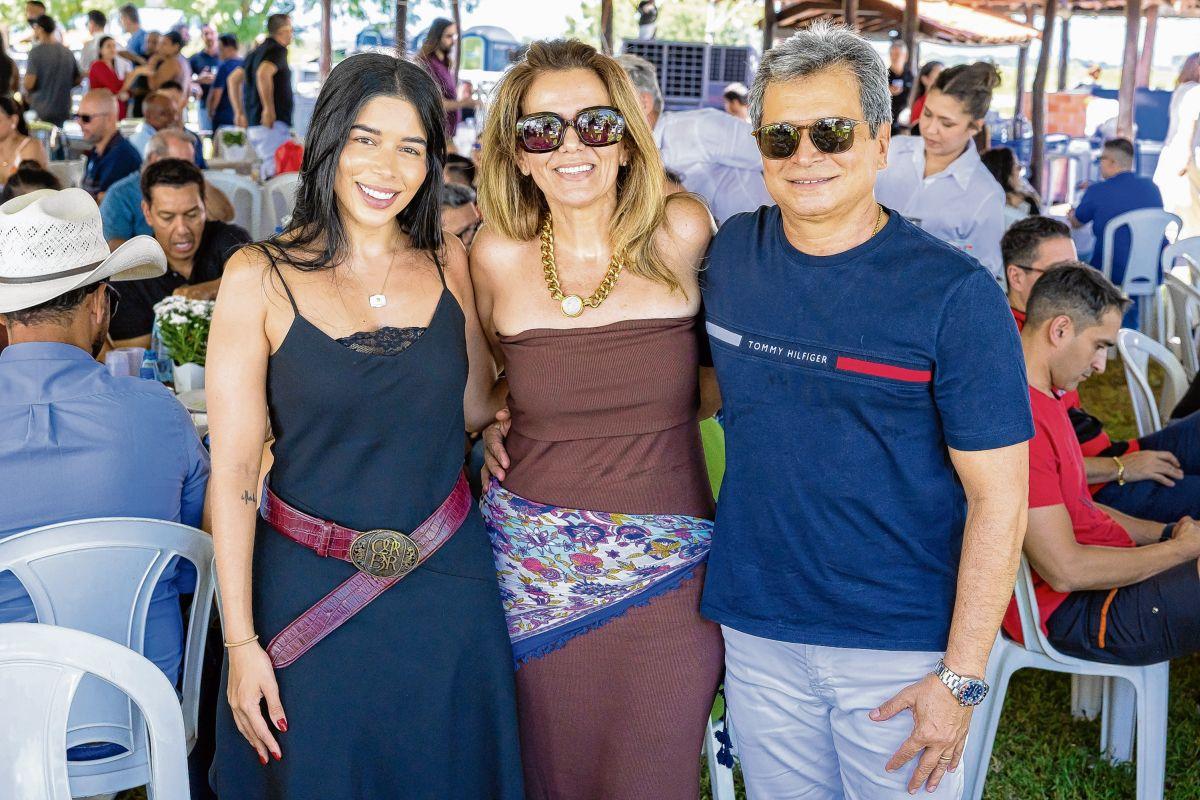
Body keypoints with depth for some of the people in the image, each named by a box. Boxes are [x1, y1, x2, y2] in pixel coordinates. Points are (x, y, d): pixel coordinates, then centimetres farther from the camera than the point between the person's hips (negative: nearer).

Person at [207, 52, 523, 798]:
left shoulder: (451, 263, 1)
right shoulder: (261, 276, -9)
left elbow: (477, 409, 9)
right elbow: (233, 467, -9)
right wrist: (241, 640, -10)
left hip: (446, 581, 3)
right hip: (310, 588, -3)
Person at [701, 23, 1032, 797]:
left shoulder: (954, 293, -13)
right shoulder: (730, 254, 0)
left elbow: (999, 499, -13)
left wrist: (961, 677, -14)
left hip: (902, 650, -4)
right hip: (756, 632, 4)